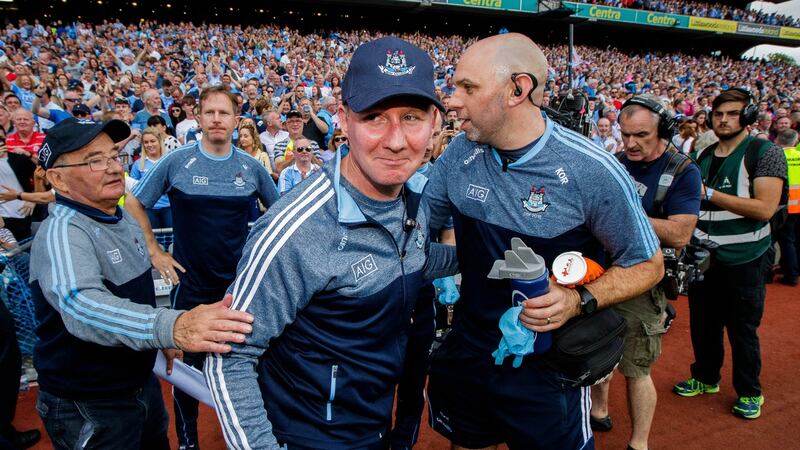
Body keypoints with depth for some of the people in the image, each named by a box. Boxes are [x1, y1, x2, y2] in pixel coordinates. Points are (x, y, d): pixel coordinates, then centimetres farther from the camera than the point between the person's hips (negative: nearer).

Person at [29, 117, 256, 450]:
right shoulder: (62, 231, -25)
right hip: (87, 407, -8)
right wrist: (172, 327, -58)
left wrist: (164, 339, 20)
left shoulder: (124, 219, 3)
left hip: (141, 383, 8)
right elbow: (82, 306, -44)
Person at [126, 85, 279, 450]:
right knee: (191, 363, 10)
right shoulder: (177, 161, -6)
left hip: (240, 283, 2)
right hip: (191, 284, -1)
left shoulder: (251, 167, 0)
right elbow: (134, 204, 3)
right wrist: (154, 251, -3)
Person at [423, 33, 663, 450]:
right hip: (464, 352, 4)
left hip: (546, 369, -4)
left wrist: (579, 300, -25)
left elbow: (646, 265, -9)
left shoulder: (592, 170, -20)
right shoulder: (460, 153, -7)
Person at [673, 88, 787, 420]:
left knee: (742, 329, 8)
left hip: (743, 260, -5)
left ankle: (750, 392, 28)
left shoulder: (765, 153, -9)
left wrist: (709, 193, -20)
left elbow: (765, 208, -20)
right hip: (703, 256, 5)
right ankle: (705, 377, 36)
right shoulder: (703, 156, 9)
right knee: (703, 324, 16)